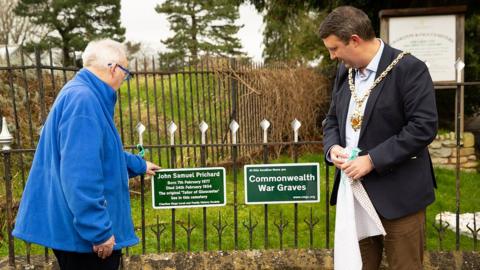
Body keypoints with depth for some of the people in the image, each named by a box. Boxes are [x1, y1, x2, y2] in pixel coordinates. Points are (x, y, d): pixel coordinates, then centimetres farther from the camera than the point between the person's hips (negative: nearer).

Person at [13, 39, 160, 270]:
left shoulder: (83, 95, 13)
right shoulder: (83, 99, -22)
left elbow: (102, 153, 28)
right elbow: (80, 175, -29)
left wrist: (139, 165, 40)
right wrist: (99, 231, -25)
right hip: (84, 233, -10)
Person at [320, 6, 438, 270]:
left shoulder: (409, 69, -12)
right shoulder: (345, 70, 10)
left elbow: (424, 127, -19)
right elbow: (333, 118, 17)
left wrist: (372, 160, -21)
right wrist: (332, 147, -5)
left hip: (397, 194, -6)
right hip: (355, 190, 6)